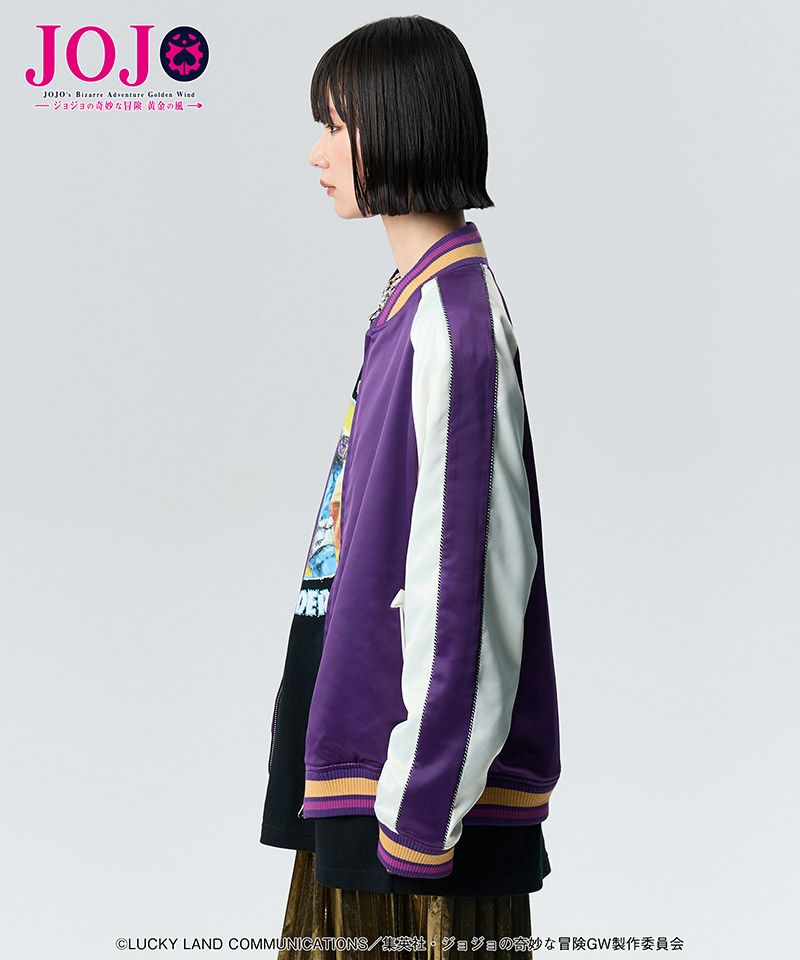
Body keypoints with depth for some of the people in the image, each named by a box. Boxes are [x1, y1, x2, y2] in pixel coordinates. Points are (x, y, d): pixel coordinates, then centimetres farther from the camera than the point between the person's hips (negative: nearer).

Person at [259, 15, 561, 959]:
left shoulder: (452, 320, -18)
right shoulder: (413, 300, 12)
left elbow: (466, 573, -21)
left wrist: (419, 811, -21)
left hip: (424, 771, -9)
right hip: (364, 740, 9)